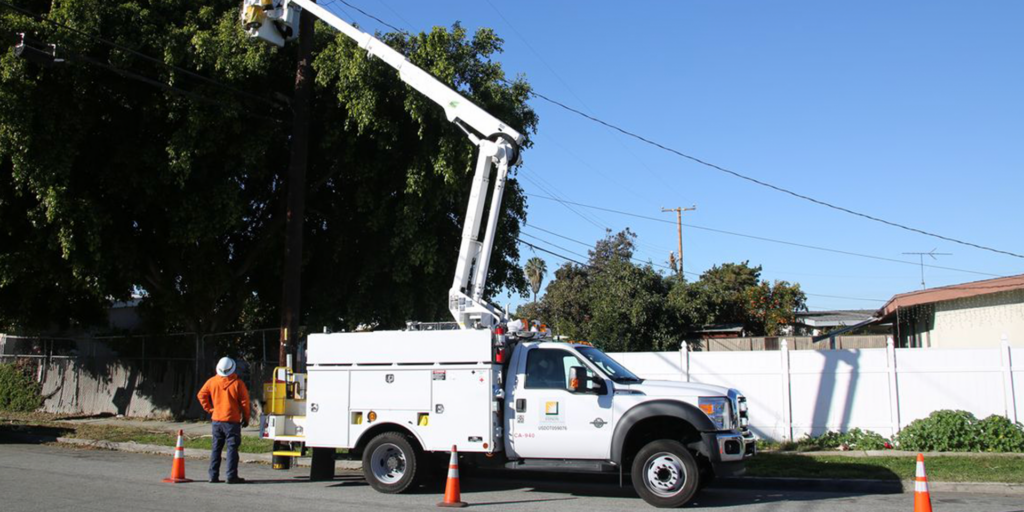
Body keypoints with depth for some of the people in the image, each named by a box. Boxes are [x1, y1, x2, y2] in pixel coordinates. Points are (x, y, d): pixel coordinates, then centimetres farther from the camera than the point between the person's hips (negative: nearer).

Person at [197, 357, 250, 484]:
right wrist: (245, 417, 5)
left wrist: (209, 409, 14)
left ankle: (213, 476, 12)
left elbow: (201, 395, 8)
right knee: (232, 448, -1)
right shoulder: (237, 383, -11)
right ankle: (231, 476, -4)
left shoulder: (212, 381, 0)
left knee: (216, 448, 12)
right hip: (232, 421, -4)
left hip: (217, 420, 4)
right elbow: (244, 401, -7)